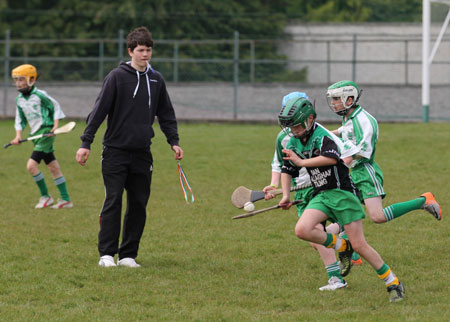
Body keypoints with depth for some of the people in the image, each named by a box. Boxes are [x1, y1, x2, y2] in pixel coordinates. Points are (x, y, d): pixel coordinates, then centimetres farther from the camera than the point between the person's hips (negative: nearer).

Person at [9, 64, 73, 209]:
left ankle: (45, 196, -1)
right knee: (53, 167, 10)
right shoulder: (19, 100, 10)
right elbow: (20, 120, 18)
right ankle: (66, 199, 13)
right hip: (35, 135, 7)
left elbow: (55, 106, -2)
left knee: (31, 165, -15)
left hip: (46, 133, -7)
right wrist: (18, 135, 7)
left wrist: (56, 125, -8)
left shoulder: (40, 95, -11)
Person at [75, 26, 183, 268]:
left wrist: (174, 141, 11)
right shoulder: (117, 76, -5)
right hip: (115, 151, -4)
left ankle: (128, 255, 10)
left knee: (138, 206, 3)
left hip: (142, 153, 4)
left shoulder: (156, 80, 10)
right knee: (113, 202, -6)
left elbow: (166, 114, 20)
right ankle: (106, 254, -3)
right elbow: (99, 111, -6)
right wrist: (86, 143, -11)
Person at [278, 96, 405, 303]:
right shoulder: (294, 143, 8)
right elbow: (287, 170, 23)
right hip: (321, 196, 7)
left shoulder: (322, 137, -16)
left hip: (342, 193, -7)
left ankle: (393, 283, 5)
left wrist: (302, 162, -28)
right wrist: (286, 195, 11)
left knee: (359, 245, -9)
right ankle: (340, 246, 5)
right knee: (302, 230, -20)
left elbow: (331, 158, -37)